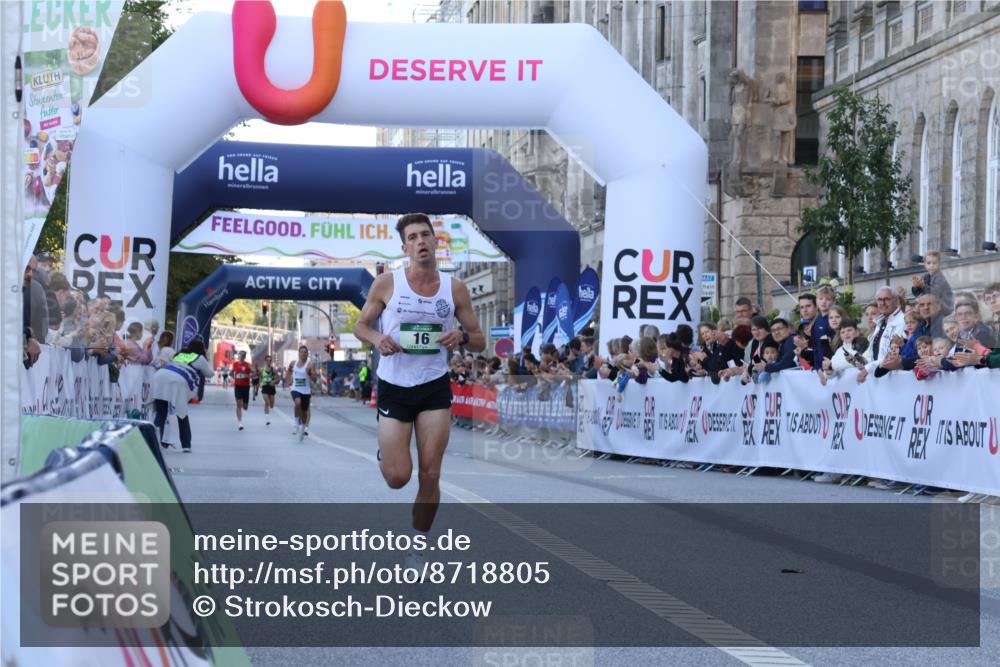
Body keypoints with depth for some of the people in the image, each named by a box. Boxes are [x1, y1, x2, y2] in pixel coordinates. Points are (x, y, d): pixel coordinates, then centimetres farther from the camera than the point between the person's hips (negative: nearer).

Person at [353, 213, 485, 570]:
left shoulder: (455, 288, -1)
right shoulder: (386, 283, -7)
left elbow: (480, 342, 6)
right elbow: (361, 325, 6)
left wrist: (462, 336, -17)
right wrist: (377, 339, -16)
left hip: (435, 388, 1)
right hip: (394, 388, -1)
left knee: (430, 475, -2)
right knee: (398, 478, -5)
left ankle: (417, 547, 17)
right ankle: (385, 454, 32)